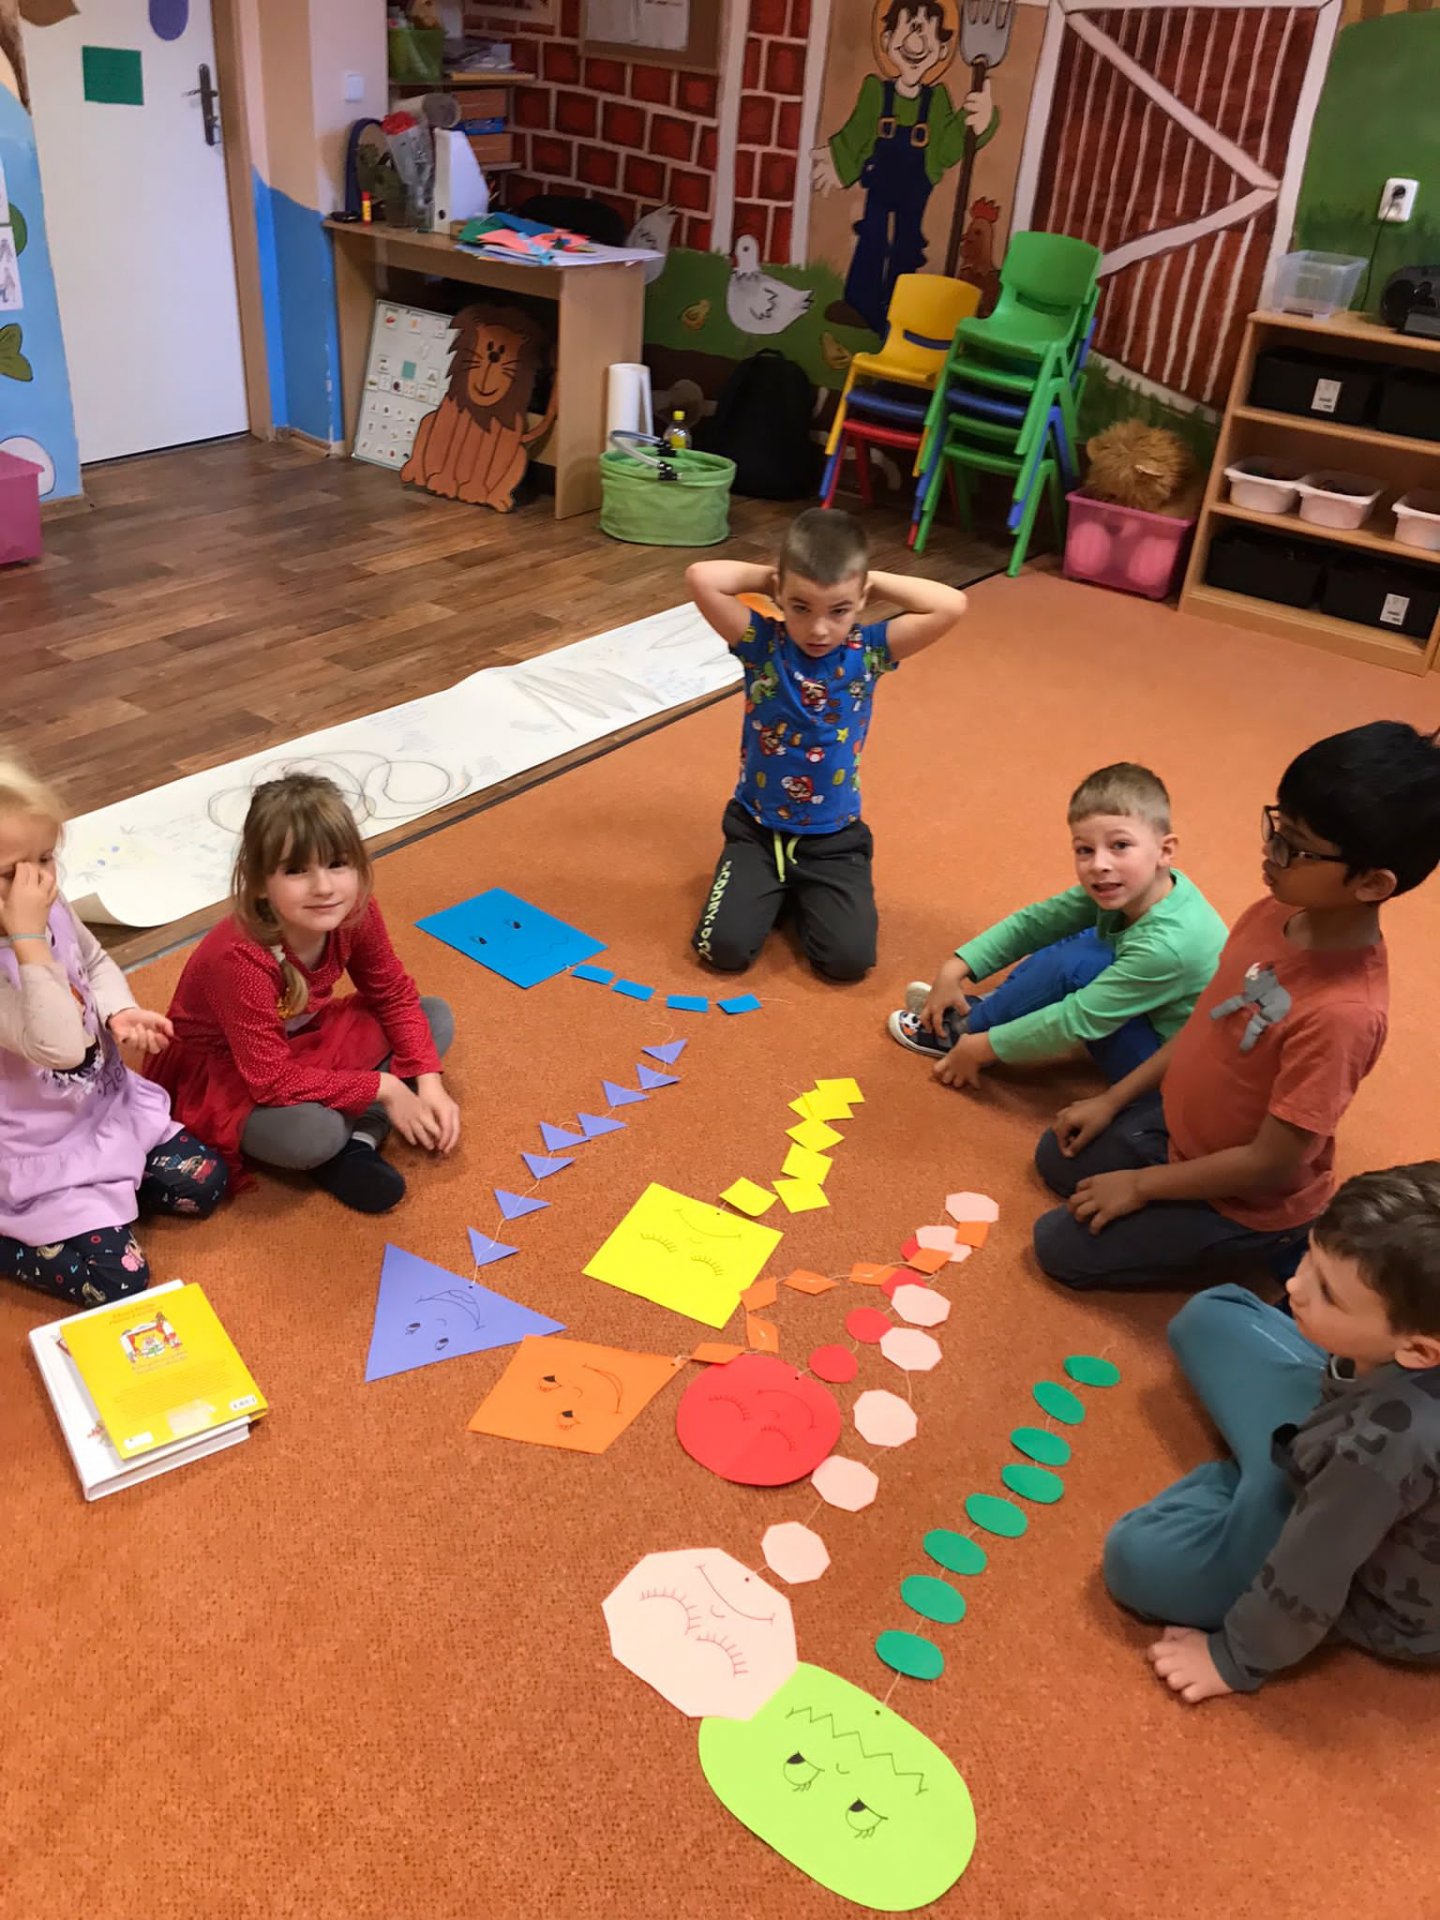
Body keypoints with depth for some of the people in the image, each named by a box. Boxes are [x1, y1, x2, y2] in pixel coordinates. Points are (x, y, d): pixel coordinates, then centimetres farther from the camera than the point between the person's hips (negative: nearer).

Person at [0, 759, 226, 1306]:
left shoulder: (51, 909, -10)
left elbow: (96, 962, 11)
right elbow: (58, 1047, -39)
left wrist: (120, 1014, -9)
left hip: (107, 1104, 7)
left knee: (204, 1183, 7)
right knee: (118, 1281, -9)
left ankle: (107, 1191, 21)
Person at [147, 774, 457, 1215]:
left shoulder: (355, 912, -19)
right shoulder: (240, 960, -36)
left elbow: (394, 996, -3)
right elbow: (272, 1080, -32)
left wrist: (429, 1083, -14)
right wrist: (382, 1088, -26)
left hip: (301, 1041, 7)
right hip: (223, 1076, -7)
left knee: (436, 1017, -4)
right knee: (313, 1131, -37)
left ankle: (360, 1137, -13)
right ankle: (339, 1144, -1)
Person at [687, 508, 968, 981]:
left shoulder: (868, 650, -11)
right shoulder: (761, 644, -14)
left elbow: (951, 605, -23)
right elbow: (701, 578, -28)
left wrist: (875, 580, -14)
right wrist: (767, 576, -15)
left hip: (834, 838, 1)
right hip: (757, 827, 0)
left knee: (849, 958, -13)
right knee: (724, 948, -13)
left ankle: (806, 893, 20)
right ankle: (776, 888, 19)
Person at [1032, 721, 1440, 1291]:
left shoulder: (1341, 1012, -38)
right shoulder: (1275, 914, -14)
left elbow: (1272, 1165, -28)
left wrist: (1140, 1186, -17)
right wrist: (1111, 1100, 5)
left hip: (1246, 1201, -8)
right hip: (1181, 1118, 8)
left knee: (1060, 1245, -2)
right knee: (1057, 1160, 21)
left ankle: (1275, 1246, 8)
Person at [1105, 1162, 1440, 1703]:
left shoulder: (1380, 1447, -46)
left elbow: (1304, 1584, -28)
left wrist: (1234, 1660, -10)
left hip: (1382, 1593, -6)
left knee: (1140, 1557, -13)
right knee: (1210, 1315, 8)